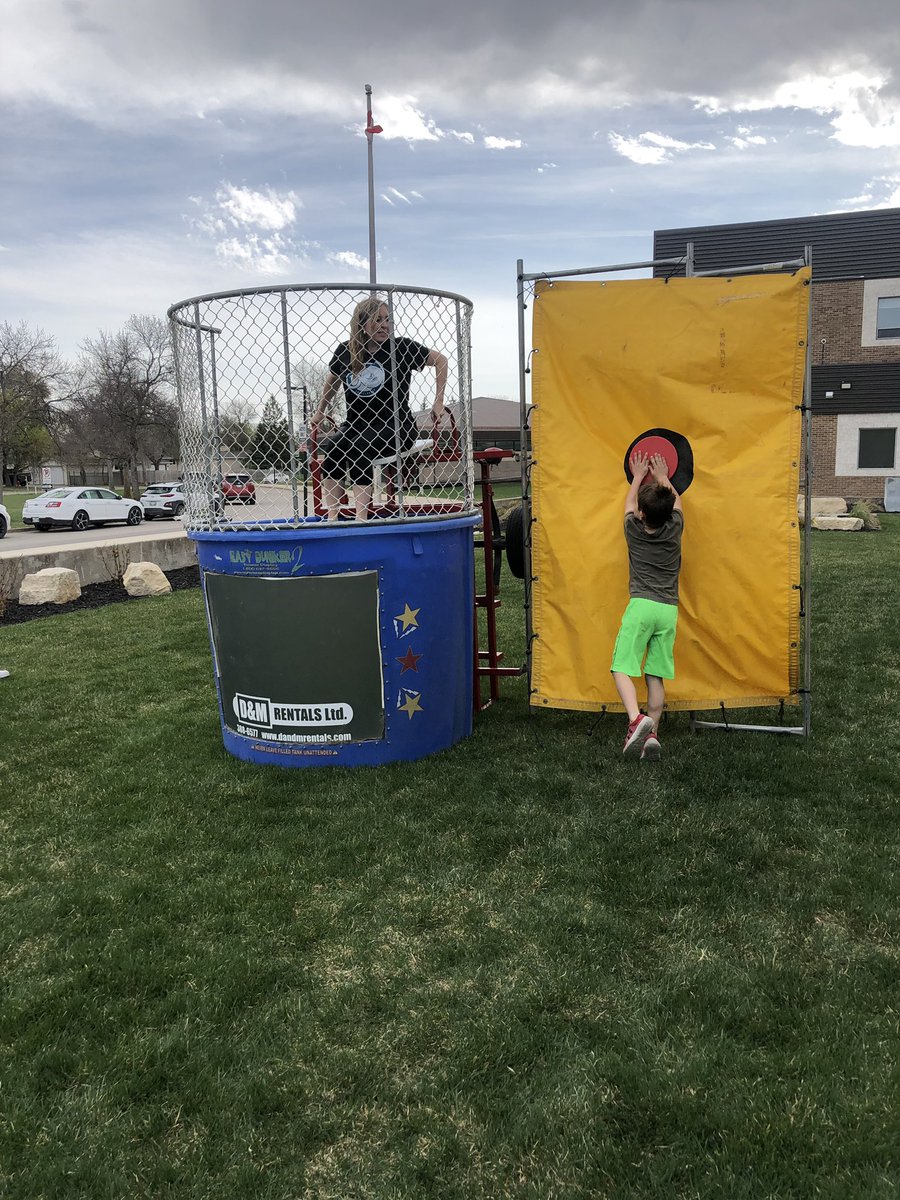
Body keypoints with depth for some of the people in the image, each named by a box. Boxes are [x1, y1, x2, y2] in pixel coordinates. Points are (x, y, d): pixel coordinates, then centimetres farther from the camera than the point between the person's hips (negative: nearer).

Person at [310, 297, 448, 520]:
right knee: (331, 446, -28)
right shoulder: (345, 351, 4)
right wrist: (320, 411, 31)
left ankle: (360, 520, -37)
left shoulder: (401, 347, -4)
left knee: (359, 447, -33)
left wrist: (438, 402, 1)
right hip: (356, 424, 4)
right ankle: (332, 519, -31)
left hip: (394, 425, -3)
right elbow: (332, 381, 25)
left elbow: (440, 361, 6)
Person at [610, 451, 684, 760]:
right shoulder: (675, 528, 5)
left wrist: (638, 476, 40)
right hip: (669, 610, 3)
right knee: (656, 677, 6)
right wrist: (662, 477, 42)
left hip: (641, 606, -3)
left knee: (622, 669, -5)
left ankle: (637, 720, -27)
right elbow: (675, 501, 28)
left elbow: (629, 502, 25)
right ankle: (651, 733, 2)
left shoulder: (634, 529, 2)